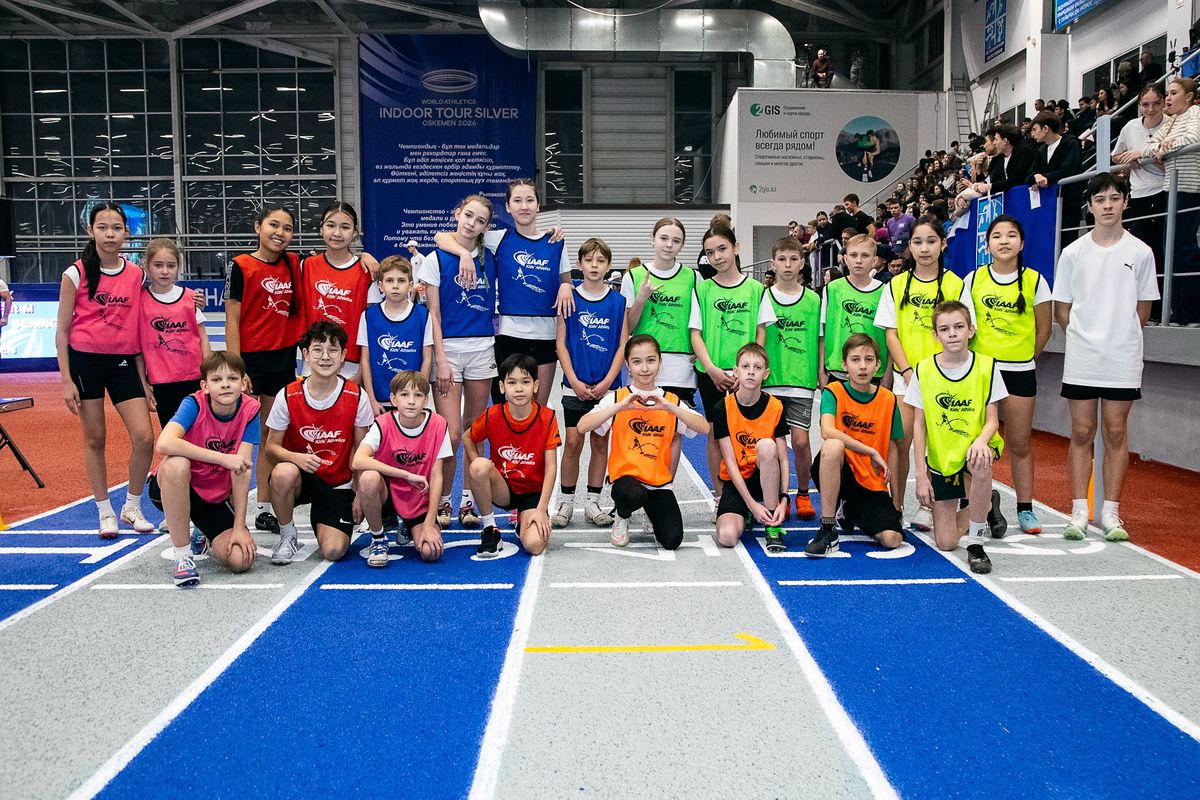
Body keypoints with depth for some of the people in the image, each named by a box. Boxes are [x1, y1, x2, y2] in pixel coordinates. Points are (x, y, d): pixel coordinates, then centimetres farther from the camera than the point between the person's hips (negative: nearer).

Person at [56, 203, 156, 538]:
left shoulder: (137, 275, 4)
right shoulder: (76, 274, -4)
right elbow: (62, 331, -2)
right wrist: (66, 380, -7)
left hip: (123, 361, 2)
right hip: (85, 359, -2)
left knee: (144, 437, -6)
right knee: (95, 438, 5)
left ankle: (132, 507, 15)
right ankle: (105, 513, 19)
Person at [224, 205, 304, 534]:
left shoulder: (293, 264, 7)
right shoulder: (241, 266, -6)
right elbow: (232, 320, -8)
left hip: (283, 359, 5)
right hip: (250, 359, -5)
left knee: (272, 437, 10)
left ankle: (265, 510, 18)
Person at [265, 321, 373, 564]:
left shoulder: (356, 397, -10)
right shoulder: (288, 396, -11)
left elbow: (361, 452, 0)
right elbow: (272, 445, -4)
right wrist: (297, 457, -26)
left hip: (339, 484, 0)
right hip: (302, 477, 0)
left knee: (333, 551, -17)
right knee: (283, 473, -37)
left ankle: (322, 523, 22)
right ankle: (287, 537, -8)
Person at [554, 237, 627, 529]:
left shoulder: (618, 301, 2)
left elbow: (623, 345, 2)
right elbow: (561, 343, 0)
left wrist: (607, 381, -8)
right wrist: (574, 381, -9)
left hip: (605, 387, 1)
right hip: (575, 386, -1)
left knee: (600, 443, 7)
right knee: (573, 442, -3)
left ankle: (593, 504, 18)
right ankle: (565, 503, 10)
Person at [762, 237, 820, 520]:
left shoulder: (813, 299, 5)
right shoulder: (763, 298, 4)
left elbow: (819, 341, 9)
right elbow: (758, 339, 3)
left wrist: (822, 377, 6)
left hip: (802, 382, 0)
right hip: (770, 382, 0)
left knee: (800, 441, -7)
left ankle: (803, 494, 14)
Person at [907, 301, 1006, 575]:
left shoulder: (986, 367, -7)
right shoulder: (924, 370, -6)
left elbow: (992, 420, -6)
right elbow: (919, 425, -3)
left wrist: (981, 441, -30)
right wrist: (921, 474, -7)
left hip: (974, 449, -1)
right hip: (939, 459, 1)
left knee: (981, 465, -41)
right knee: (945, 543, -2)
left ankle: (975, 545, -21)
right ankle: (987, 505, 32)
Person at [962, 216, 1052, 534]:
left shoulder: (1034, 281, 0)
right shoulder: (973, 279, 2)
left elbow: (1043, 330, 6)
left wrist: (1024, 359, 7)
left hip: (1020, 373, 0)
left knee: (1020, 444, 6)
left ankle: (1025, 508, 16)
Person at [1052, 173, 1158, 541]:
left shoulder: (1140, 252, 2)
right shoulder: (1073, 253, 2)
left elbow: (1142, 309, 8)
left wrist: (1121, 337, 8)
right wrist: (1086, 335, 4)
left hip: (1123, 360, 0)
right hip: (1081, 358, 0)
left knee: (1116, 432, 4)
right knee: (1081, 432, 2)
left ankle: (1110, 513, 12)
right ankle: (1079, 511, 9)